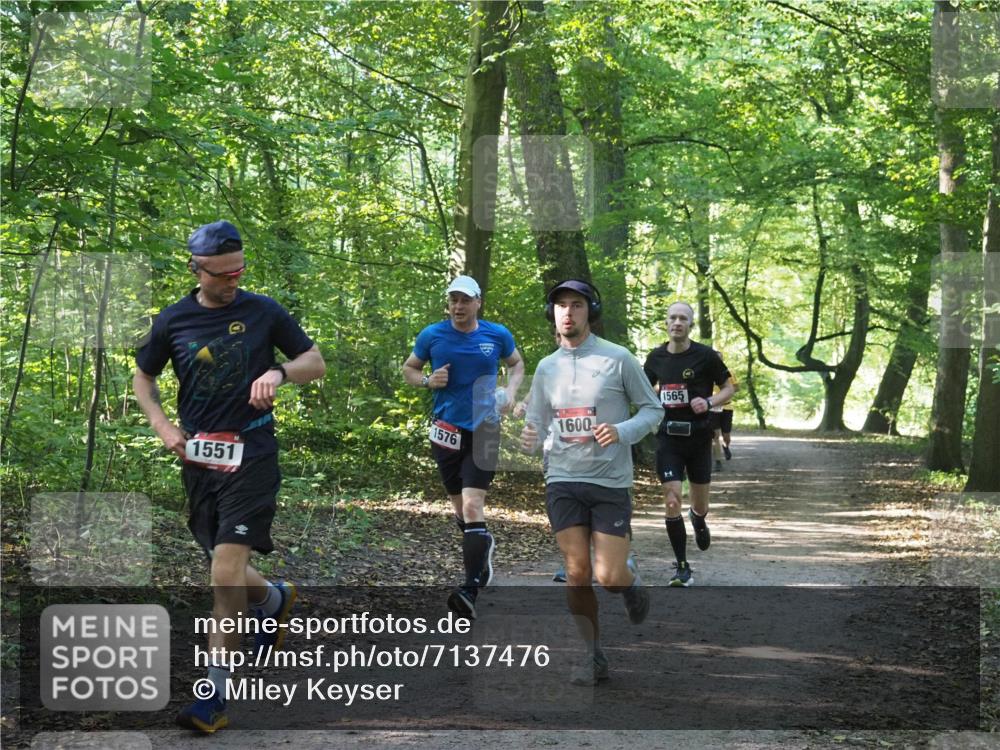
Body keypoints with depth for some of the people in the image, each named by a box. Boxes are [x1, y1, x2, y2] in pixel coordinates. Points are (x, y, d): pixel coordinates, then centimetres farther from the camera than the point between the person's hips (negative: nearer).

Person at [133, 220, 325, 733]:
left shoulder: (263, 312, -1)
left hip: (250, 455, -4)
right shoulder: (174, 321, 4)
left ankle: (215, 699, -13)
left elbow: (316, 363, 7)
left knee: (227, 572, -16)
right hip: (198, 459, 4)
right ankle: (276, 600, 48)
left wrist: (280, 372, -14)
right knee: (226, 576, 13)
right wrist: (162, 426, 1)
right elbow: (143, 376, 18)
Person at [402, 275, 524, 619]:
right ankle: (484, 545, 46)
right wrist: (428, 381, -9)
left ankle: (471, 589, -19)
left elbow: (516, 363, 17)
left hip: (484, 429, -2)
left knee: (472, 505, -16)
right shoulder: (432, 335, -1)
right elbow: (408, 368, 12)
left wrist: (511, 390, -1)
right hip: (447, 429, 2)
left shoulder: (497, 335, -1)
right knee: (460, 507, 14)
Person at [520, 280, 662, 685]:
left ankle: (633, 586, 29)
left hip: (611, 483, -3)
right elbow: (537, 423, 13)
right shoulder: (546, 367, 7)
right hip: (562, 481, 3)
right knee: (577, 573, 0)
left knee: (608, 576, -8)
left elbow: (652, 409, 2)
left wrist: (622, 431, -17)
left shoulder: (618, 358, -4)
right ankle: (593, 656, 15)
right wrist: (529, 440, -11)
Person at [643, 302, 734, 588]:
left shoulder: (705, 355, -6)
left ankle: (698, 521, 49)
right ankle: (683, 569, -1)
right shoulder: (656, 357, 4)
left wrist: (709, 402, -17)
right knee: (672, 503, -9)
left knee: (700, 505, 9)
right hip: (668, 437, 1)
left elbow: (729, 387, 1)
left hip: (698, 436, -1)